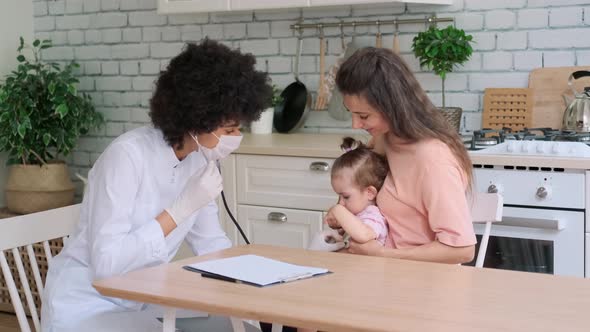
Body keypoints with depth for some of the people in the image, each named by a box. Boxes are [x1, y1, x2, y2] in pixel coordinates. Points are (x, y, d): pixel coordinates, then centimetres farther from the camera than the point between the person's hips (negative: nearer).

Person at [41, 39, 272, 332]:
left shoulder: (199, 160, -2)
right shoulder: (128, 155, -24)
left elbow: (211, 244, 7)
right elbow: (106, 263, -28)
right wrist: (180, 209, -27)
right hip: (86, 307, -7)